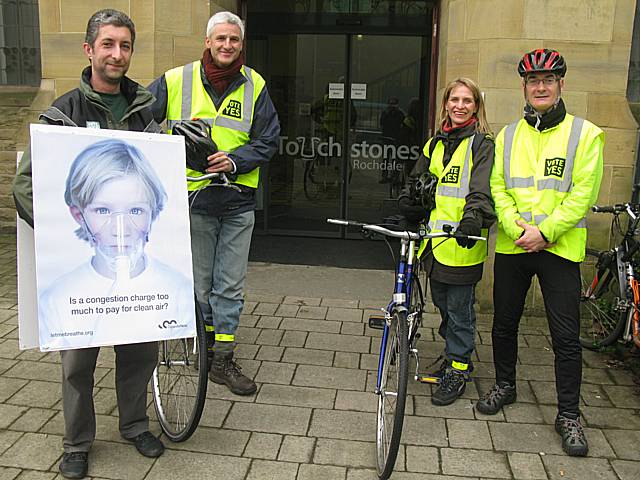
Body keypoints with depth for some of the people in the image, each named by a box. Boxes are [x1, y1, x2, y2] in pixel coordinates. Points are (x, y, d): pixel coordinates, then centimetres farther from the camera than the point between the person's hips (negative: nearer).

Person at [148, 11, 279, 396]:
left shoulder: (254, 86, 4)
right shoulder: (176, 81, 0)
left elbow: (269, 140, 3)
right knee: (199, 284, 8)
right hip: (193, 199, -1)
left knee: (231, 286, 6)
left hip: (238, 202, 2)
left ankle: (223, 359, 19)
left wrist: (234, 160, -13)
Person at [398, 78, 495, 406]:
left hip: (462, 244, -6)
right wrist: (404, 209, 2)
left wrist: (473, 218, -35)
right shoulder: (436, 143, 16)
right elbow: (418, 181, 18)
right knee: (442, 303, 18)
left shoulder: (482, 144, -5)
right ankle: (452, 353, 38)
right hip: (434, 240, 7)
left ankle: (458, 370, 17)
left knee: (459, 310, 3)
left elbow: (482, 189, -18)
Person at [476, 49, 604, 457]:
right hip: (512, 245, 3)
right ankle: (505, 386, 36)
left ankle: (569, 415, 16)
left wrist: (544, 231, -16)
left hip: (559, 248, -3)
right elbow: (497, 189, 3)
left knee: (566, 337, 2)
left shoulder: (584, 133, -1)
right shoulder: (508, 136, 9)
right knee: (504, 324, 14)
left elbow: (583, 193, -9)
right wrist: (519, 228, -11)